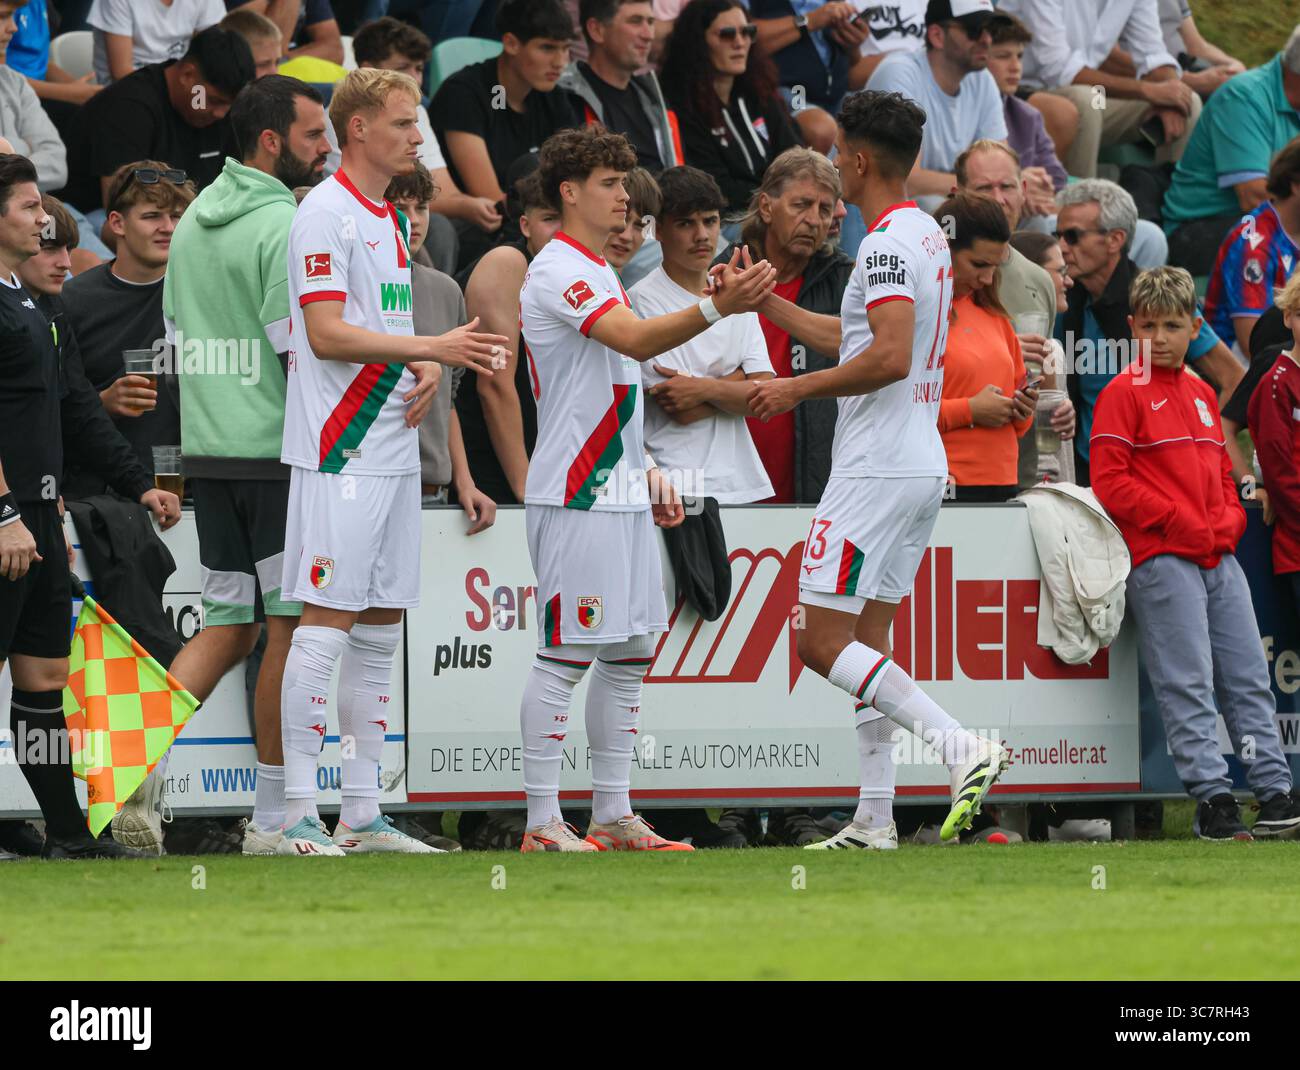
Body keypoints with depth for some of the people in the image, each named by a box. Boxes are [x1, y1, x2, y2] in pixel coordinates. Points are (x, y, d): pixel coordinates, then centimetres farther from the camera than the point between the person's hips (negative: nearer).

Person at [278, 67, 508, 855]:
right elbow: (325, 333, -18)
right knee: (327, 624, -9)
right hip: (339, 455, -9)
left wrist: (427, 372, 4)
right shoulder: (325, 214, -10)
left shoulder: (390, 219, 17)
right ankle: (301, 816, -8)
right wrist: (432, 347, -22)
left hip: (394, 453, 9)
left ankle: (363, 814, 13)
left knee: (380, 630, 9)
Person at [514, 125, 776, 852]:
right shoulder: (559, 272, -13)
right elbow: (636, 341, -28)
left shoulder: (600, 273, 19)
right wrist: (718, 307, -40)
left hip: (620, 492, 10)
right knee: (566, 655, -8)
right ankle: (543, 824, -5)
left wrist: (647, 471, 19)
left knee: (630, 654, 10)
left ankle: (614, 818, 15)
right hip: (575, 496, -10)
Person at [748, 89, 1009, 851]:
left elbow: (890, 357, -28)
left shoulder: (888, 243, -16)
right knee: (867, 638, 12)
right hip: (923, 467, 10)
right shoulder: (927, 236, 15)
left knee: (824, 640, -9)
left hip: (878, 469, -10)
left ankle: (964, 748, -19)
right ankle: (875, 820, 10)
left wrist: (799, 389, -17)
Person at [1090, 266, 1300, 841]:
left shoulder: (1201, 394, 19)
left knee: (1248, 675, 5)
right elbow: (1110, 481, -10)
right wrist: (1182, 524, -14)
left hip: (1218, 556, 7)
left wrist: (1228, 522, 3)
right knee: (1187, 684, -8)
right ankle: (1212, 801, -8)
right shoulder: (1123, 394, -3)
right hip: (1161, 557, -7)